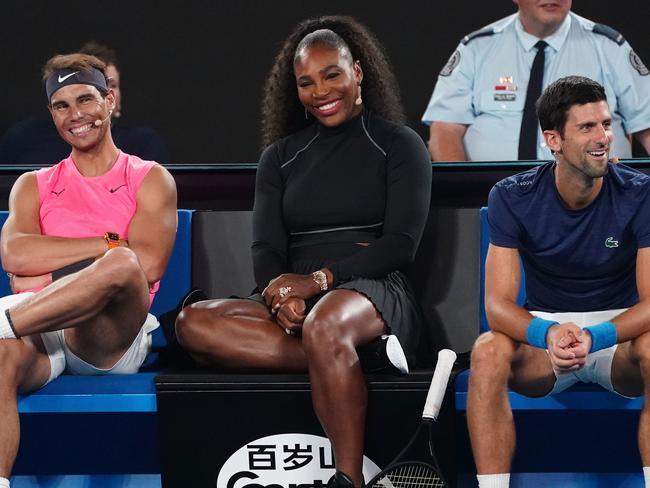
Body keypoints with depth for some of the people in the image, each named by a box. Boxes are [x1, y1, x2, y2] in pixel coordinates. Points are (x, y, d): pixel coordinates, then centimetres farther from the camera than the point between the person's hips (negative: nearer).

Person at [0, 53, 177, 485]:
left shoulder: (150, 179, 17)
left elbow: (148, 264, -3)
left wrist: (48, 267, -2)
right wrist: (109, 244, -1)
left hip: (113, 338, -1)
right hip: (39, 332, 1)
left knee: (120, 265, -35)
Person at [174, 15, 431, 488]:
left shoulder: (400, 144, 8)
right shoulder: (281, 157, 19)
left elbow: (401, 243, -3)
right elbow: (266, 250, 9)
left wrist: (318, 279, -15)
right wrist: (282, 299, -15)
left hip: (374, 292, -4)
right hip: (297, 302, 4)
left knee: (324, 324, -42)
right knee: (194, 323, -27)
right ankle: (351, 357, -32)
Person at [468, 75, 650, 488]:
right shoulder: (512, 197, -10)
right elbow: (498, 304, -15)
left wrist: (594, 338, -36)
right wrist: (548, 334, -37)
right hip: (543, 329, 1)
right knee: (489, 350, -32)